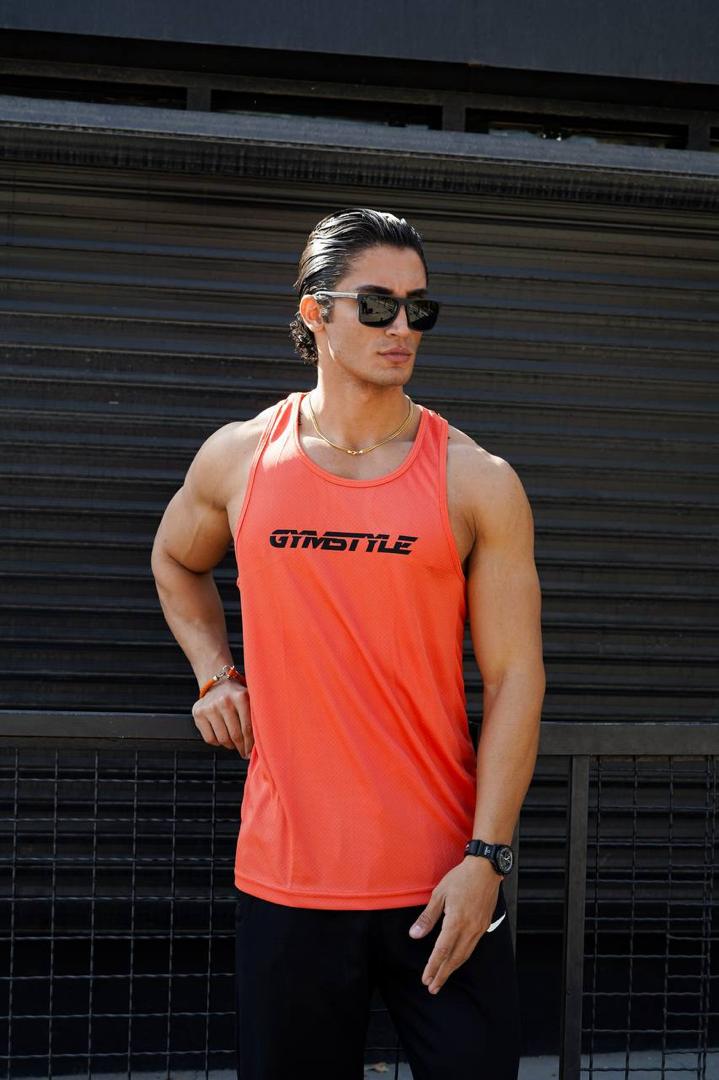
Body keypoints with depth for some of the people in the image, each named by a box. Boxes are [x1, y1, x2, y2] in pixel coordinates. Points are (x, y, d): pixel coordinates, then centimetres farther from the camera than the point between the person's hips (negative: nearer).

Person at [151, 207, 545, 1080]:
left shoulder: (477, 482, -2)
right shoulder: (238, 459, 4)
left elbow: (515, 677, -4)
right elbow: (175, 562, 26)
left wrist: (486, 859, -11)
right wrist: (213, 675, 10)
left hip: (442, 881, -1)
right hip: (285, 878, 2)